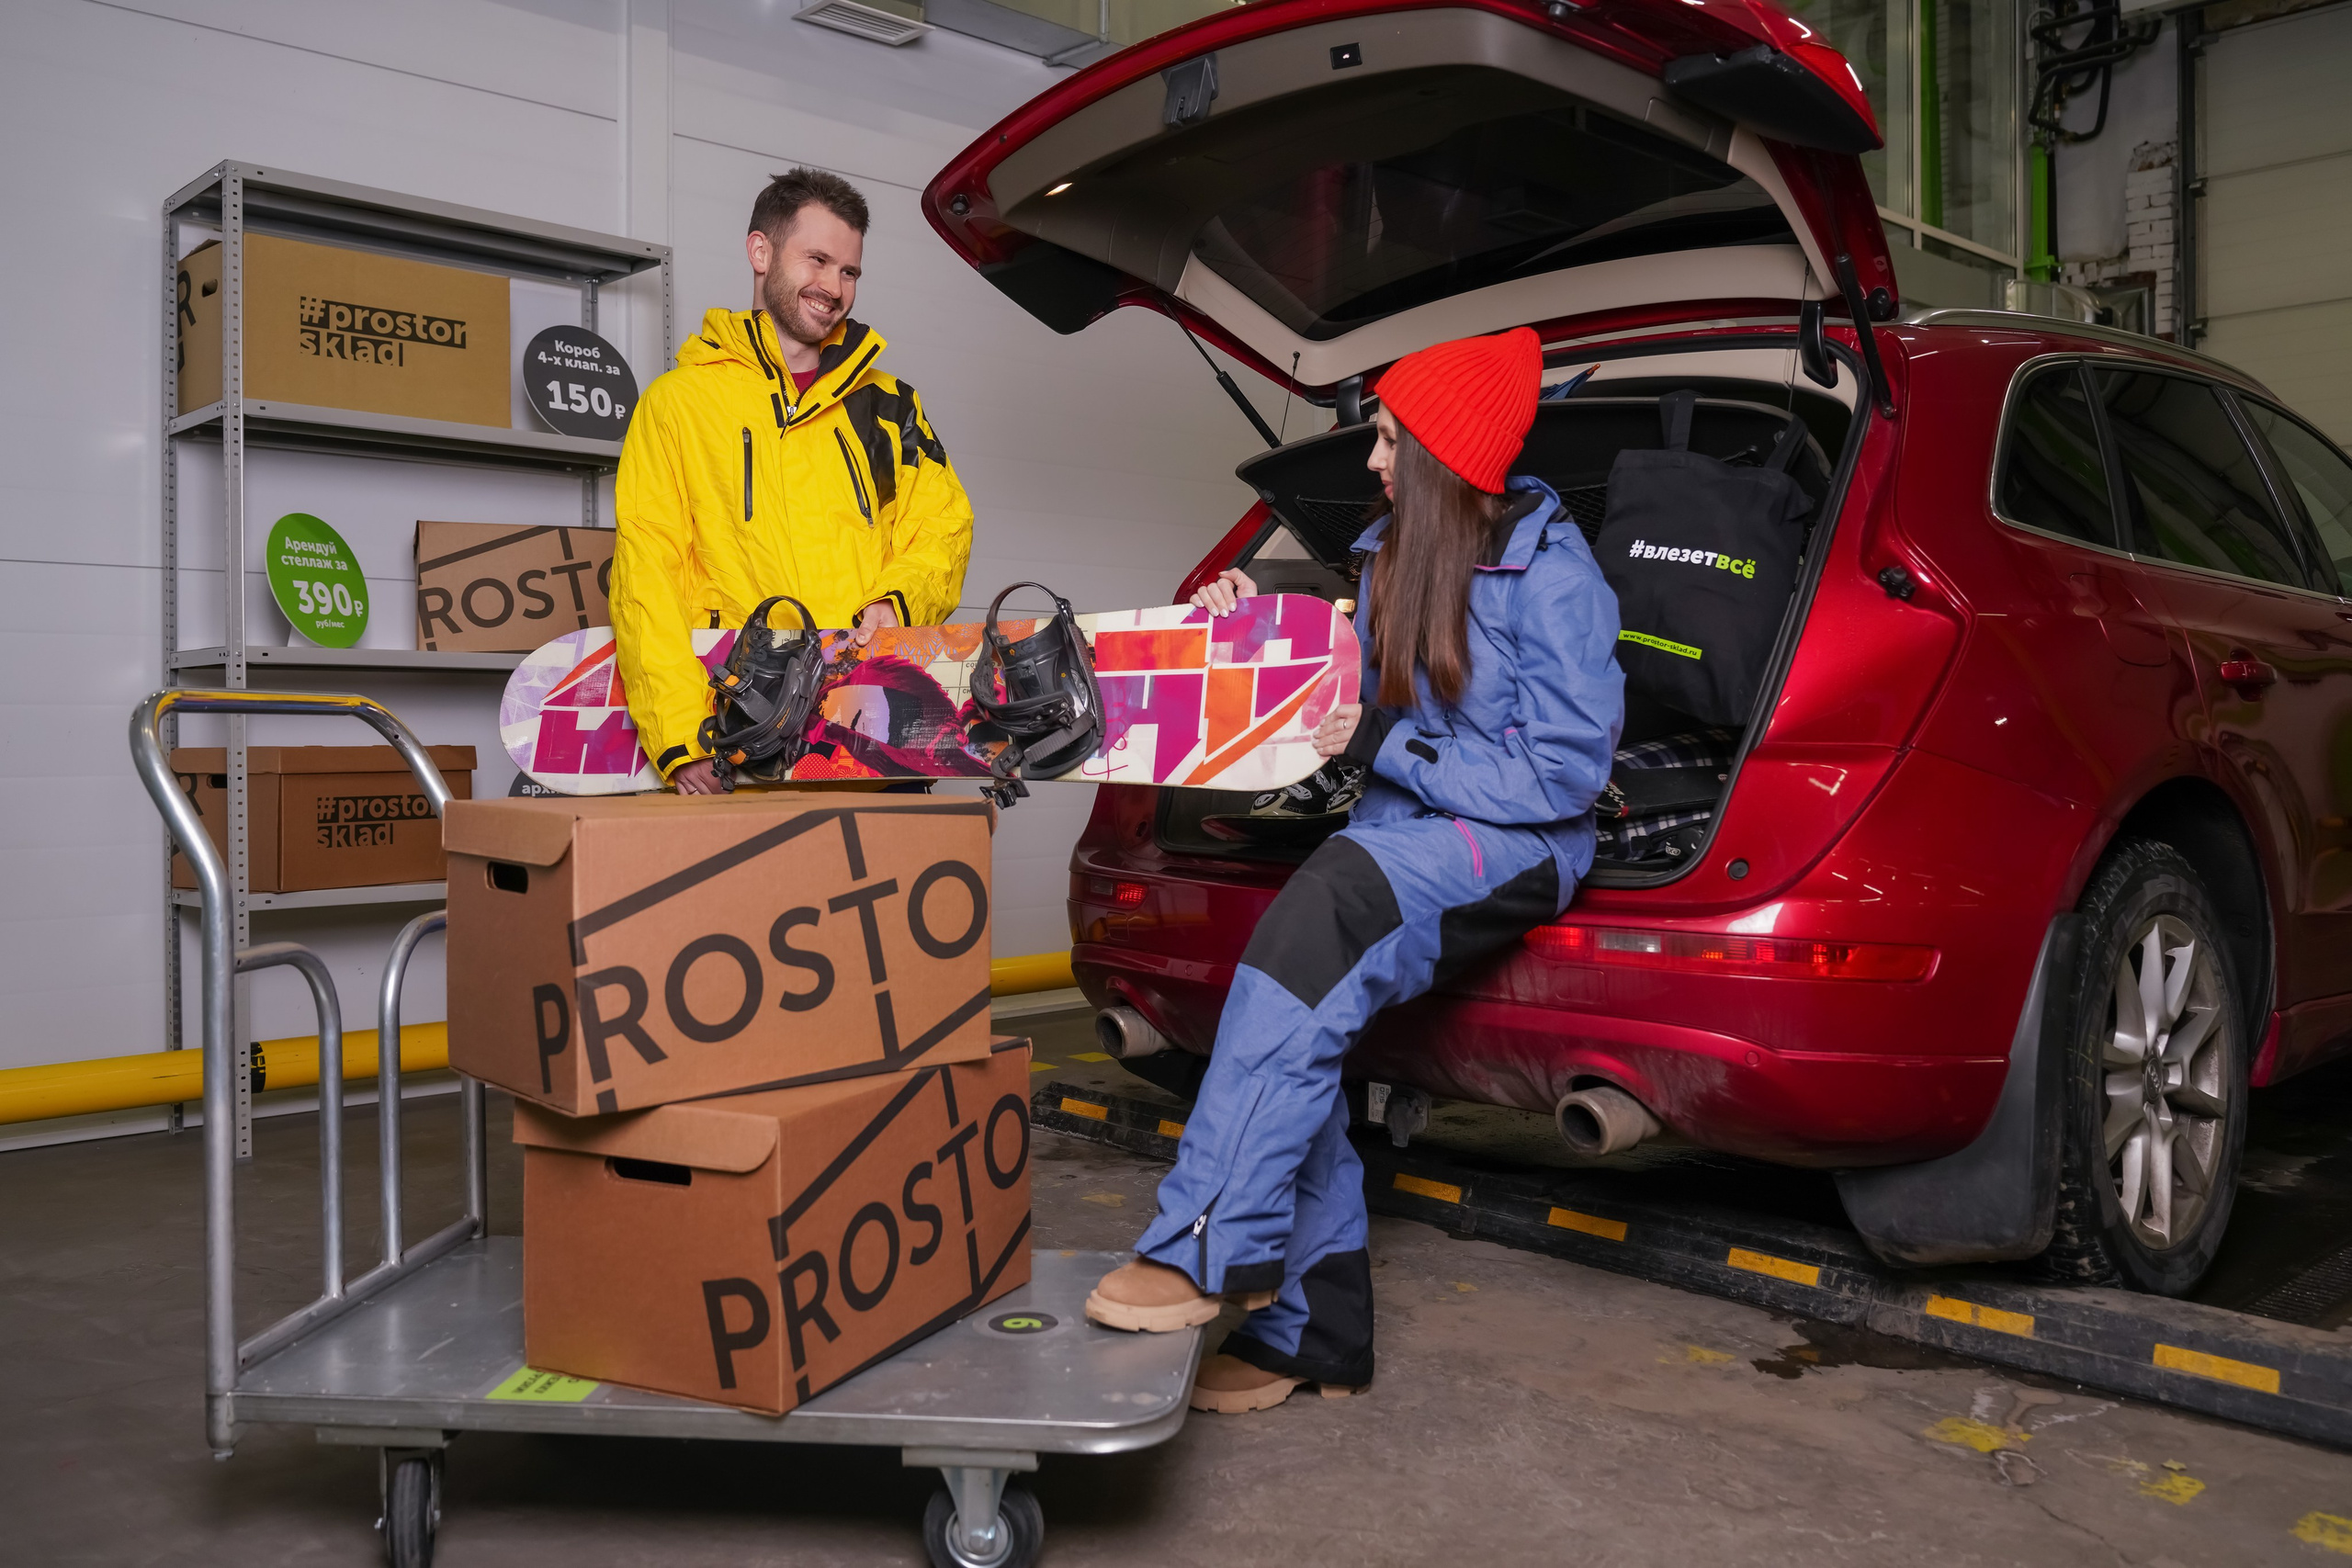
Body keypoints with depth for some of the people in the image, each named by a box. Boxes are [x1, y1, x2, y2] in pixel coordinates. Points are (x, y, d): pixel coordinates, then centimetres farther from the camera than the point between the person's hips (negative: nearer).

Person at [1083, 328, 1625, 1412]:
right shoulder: (1394, 557, 14)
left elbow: (1565, 772, -12)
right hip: (1401, 839, 7)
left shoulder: (1550, 575, -8)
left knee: (1328, 904, -36)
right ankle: (1310, 1333, -6)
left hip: (1516, 846, -7)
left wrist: (1390, 746, -16)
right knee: (1297, 1021, -19)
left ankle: (1208, 1249, -35)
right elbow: (1343, 710, 23)